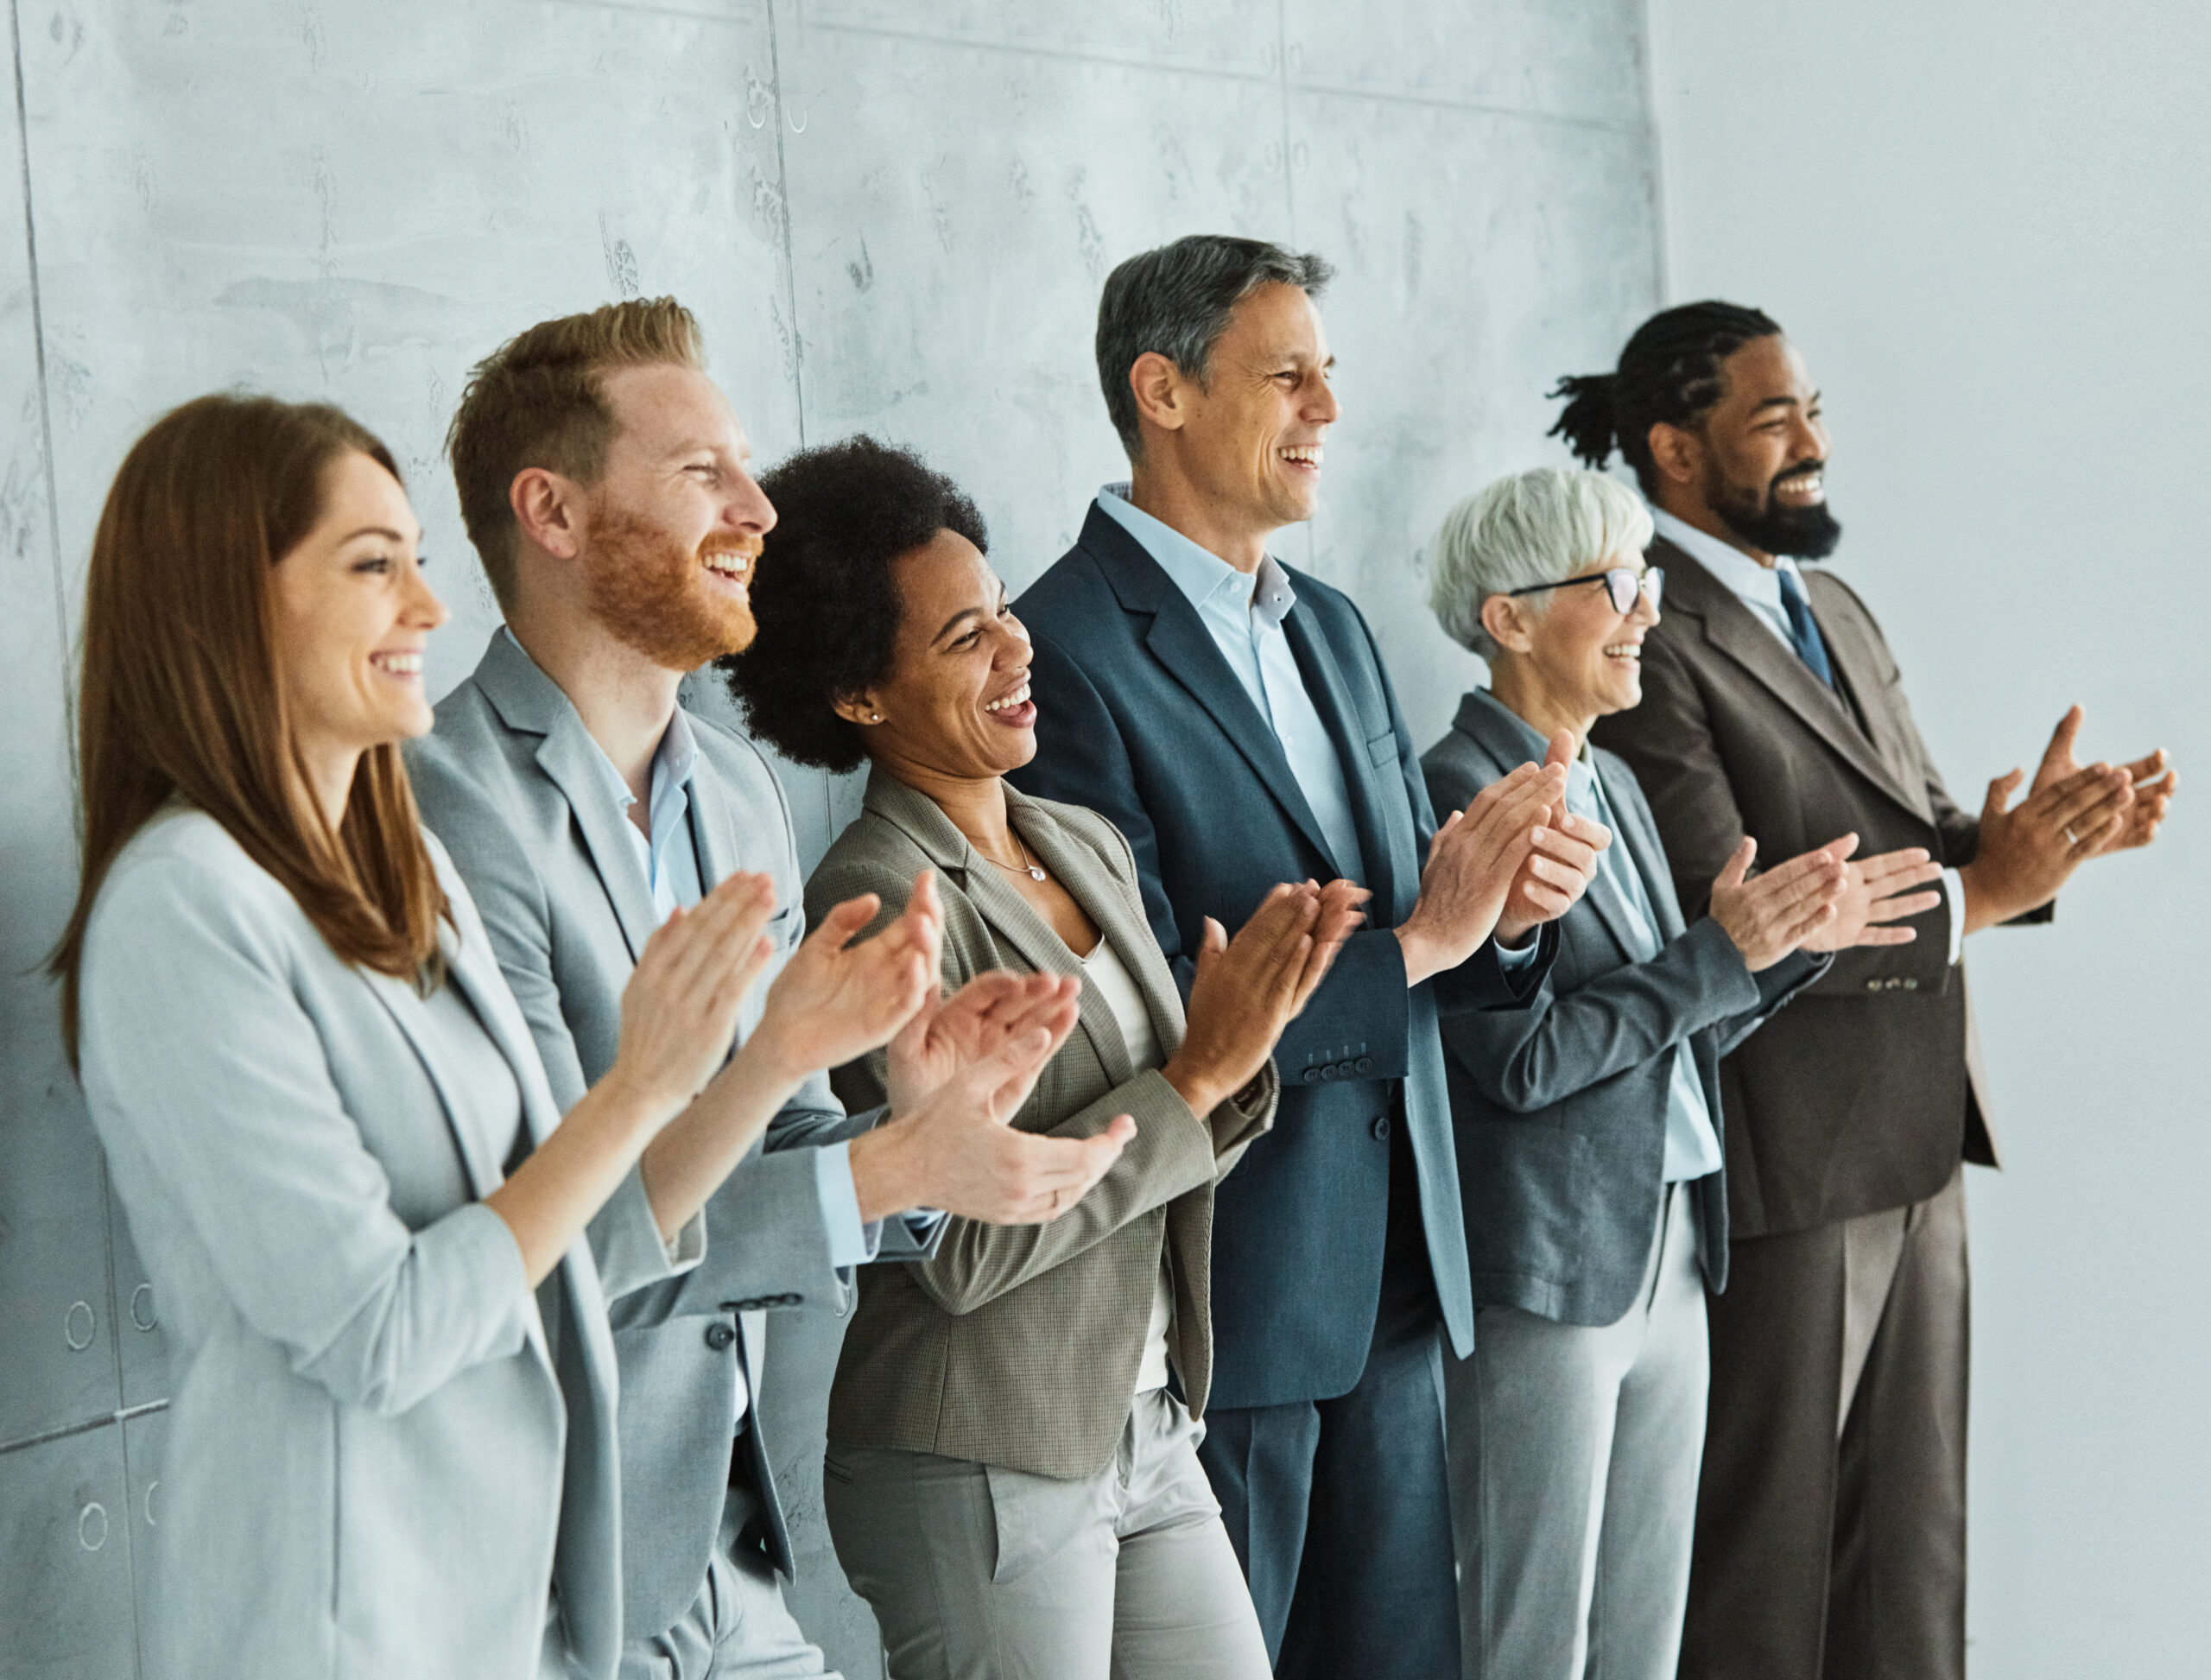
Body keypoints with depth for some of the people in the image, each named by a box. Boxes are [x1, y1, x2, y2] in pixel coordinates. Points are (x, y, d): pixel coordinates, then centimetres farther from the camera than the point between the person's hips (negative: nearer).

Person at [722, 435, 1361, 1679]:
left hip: (1149, 1429, 7)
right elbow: (963, 1247, -21)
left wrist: (1250, 1029, -10)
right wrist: (1199, 1075, -18)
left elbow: (1175, 1152, 9)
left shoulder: (1091, 847, 6)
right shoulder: (880, 902, -17)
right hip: (980, 1472, -7)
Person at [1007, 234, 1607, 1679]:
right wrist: (1415, 941, -19)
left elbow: (1417, 908, 13)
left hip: (1392, 1281, 8)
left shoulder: (1334, 630, 13)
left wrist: (1511, 903, -9)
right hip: (1217, 1293, -8)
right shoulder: (1070, 653, -15)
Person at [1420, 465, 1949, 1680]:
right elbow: (1523, 1058, -19)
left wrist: (1796, 941, 2)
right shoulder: (1457, 791, -14)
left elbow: (1669, 1040, 14)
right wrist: (1722, 952, -18)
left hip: (1667, 1262, 8)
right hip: (1546, 1280, -8)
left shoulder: (1611, 784, 13)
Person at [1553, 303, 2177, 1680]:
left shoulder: (1836, 610, 14)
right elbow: (1726, 920, -22)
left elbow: (1921, 828, 13)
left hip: (1916, 1145, 8)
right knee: (1764, 1549, 5)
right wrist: (1976, 895, -24)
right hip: (1778, 1161, -8)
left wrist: (2040, 831, -8)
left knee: (1914, 1543, 15)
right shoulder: (1645, 643, -15)